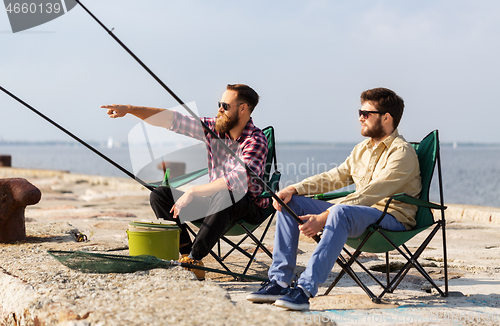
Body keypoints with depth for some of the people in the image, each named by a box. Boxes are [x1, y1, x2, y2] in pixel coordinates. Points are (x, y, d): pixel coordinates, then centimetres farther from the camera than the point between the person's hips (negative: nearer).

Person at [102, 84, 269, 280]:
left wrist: (192, 192, -33)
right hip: (216, 202, 7)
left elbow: (237, 180, -35)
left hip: (249, 208, -7)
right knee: (160, 195, -5)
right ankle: (185, 252, -17)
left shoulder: (256, 140, -21)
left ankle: (194, 259, -31)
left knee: (225, 196, -41)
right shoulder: (214, 128, -1)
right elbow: (173, 120, -1)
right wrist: (130, 109, -8)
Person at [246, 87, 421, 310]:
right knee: (291, 203, -3)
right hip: (358, 214, 9)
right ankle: (279, 281, -12)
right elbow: (334, 177, 14)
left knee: (340, 211, -40)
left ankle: (305, 290, -44)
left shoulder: (402, 152, -12)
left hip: (391, 219, -9)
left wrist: (323, 218, -29)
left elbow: (369, 195, -23)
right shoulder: (362, 149, 18)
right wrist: (293, 189, -3)